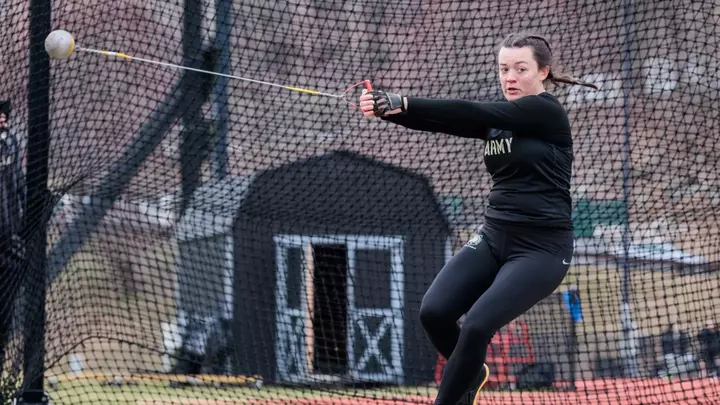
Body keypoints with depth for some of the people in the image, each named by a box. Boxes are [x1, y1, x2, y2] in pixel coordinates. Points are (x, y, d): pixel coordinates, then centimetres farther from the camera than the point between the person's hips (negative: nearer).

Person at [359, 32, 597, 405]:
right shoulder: (497, 117, 10)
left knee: (477, 326, -20)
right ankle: (471, 374, 20)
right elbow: (449, 121, -8)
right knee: (434, 312, -9)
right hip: (494, 237, 7)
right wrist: (389, 109, -26)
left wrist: (401, 103, -28)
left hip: (542, 248, -7)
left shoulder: (546, 112, -11)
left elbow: (470, 112, -21)